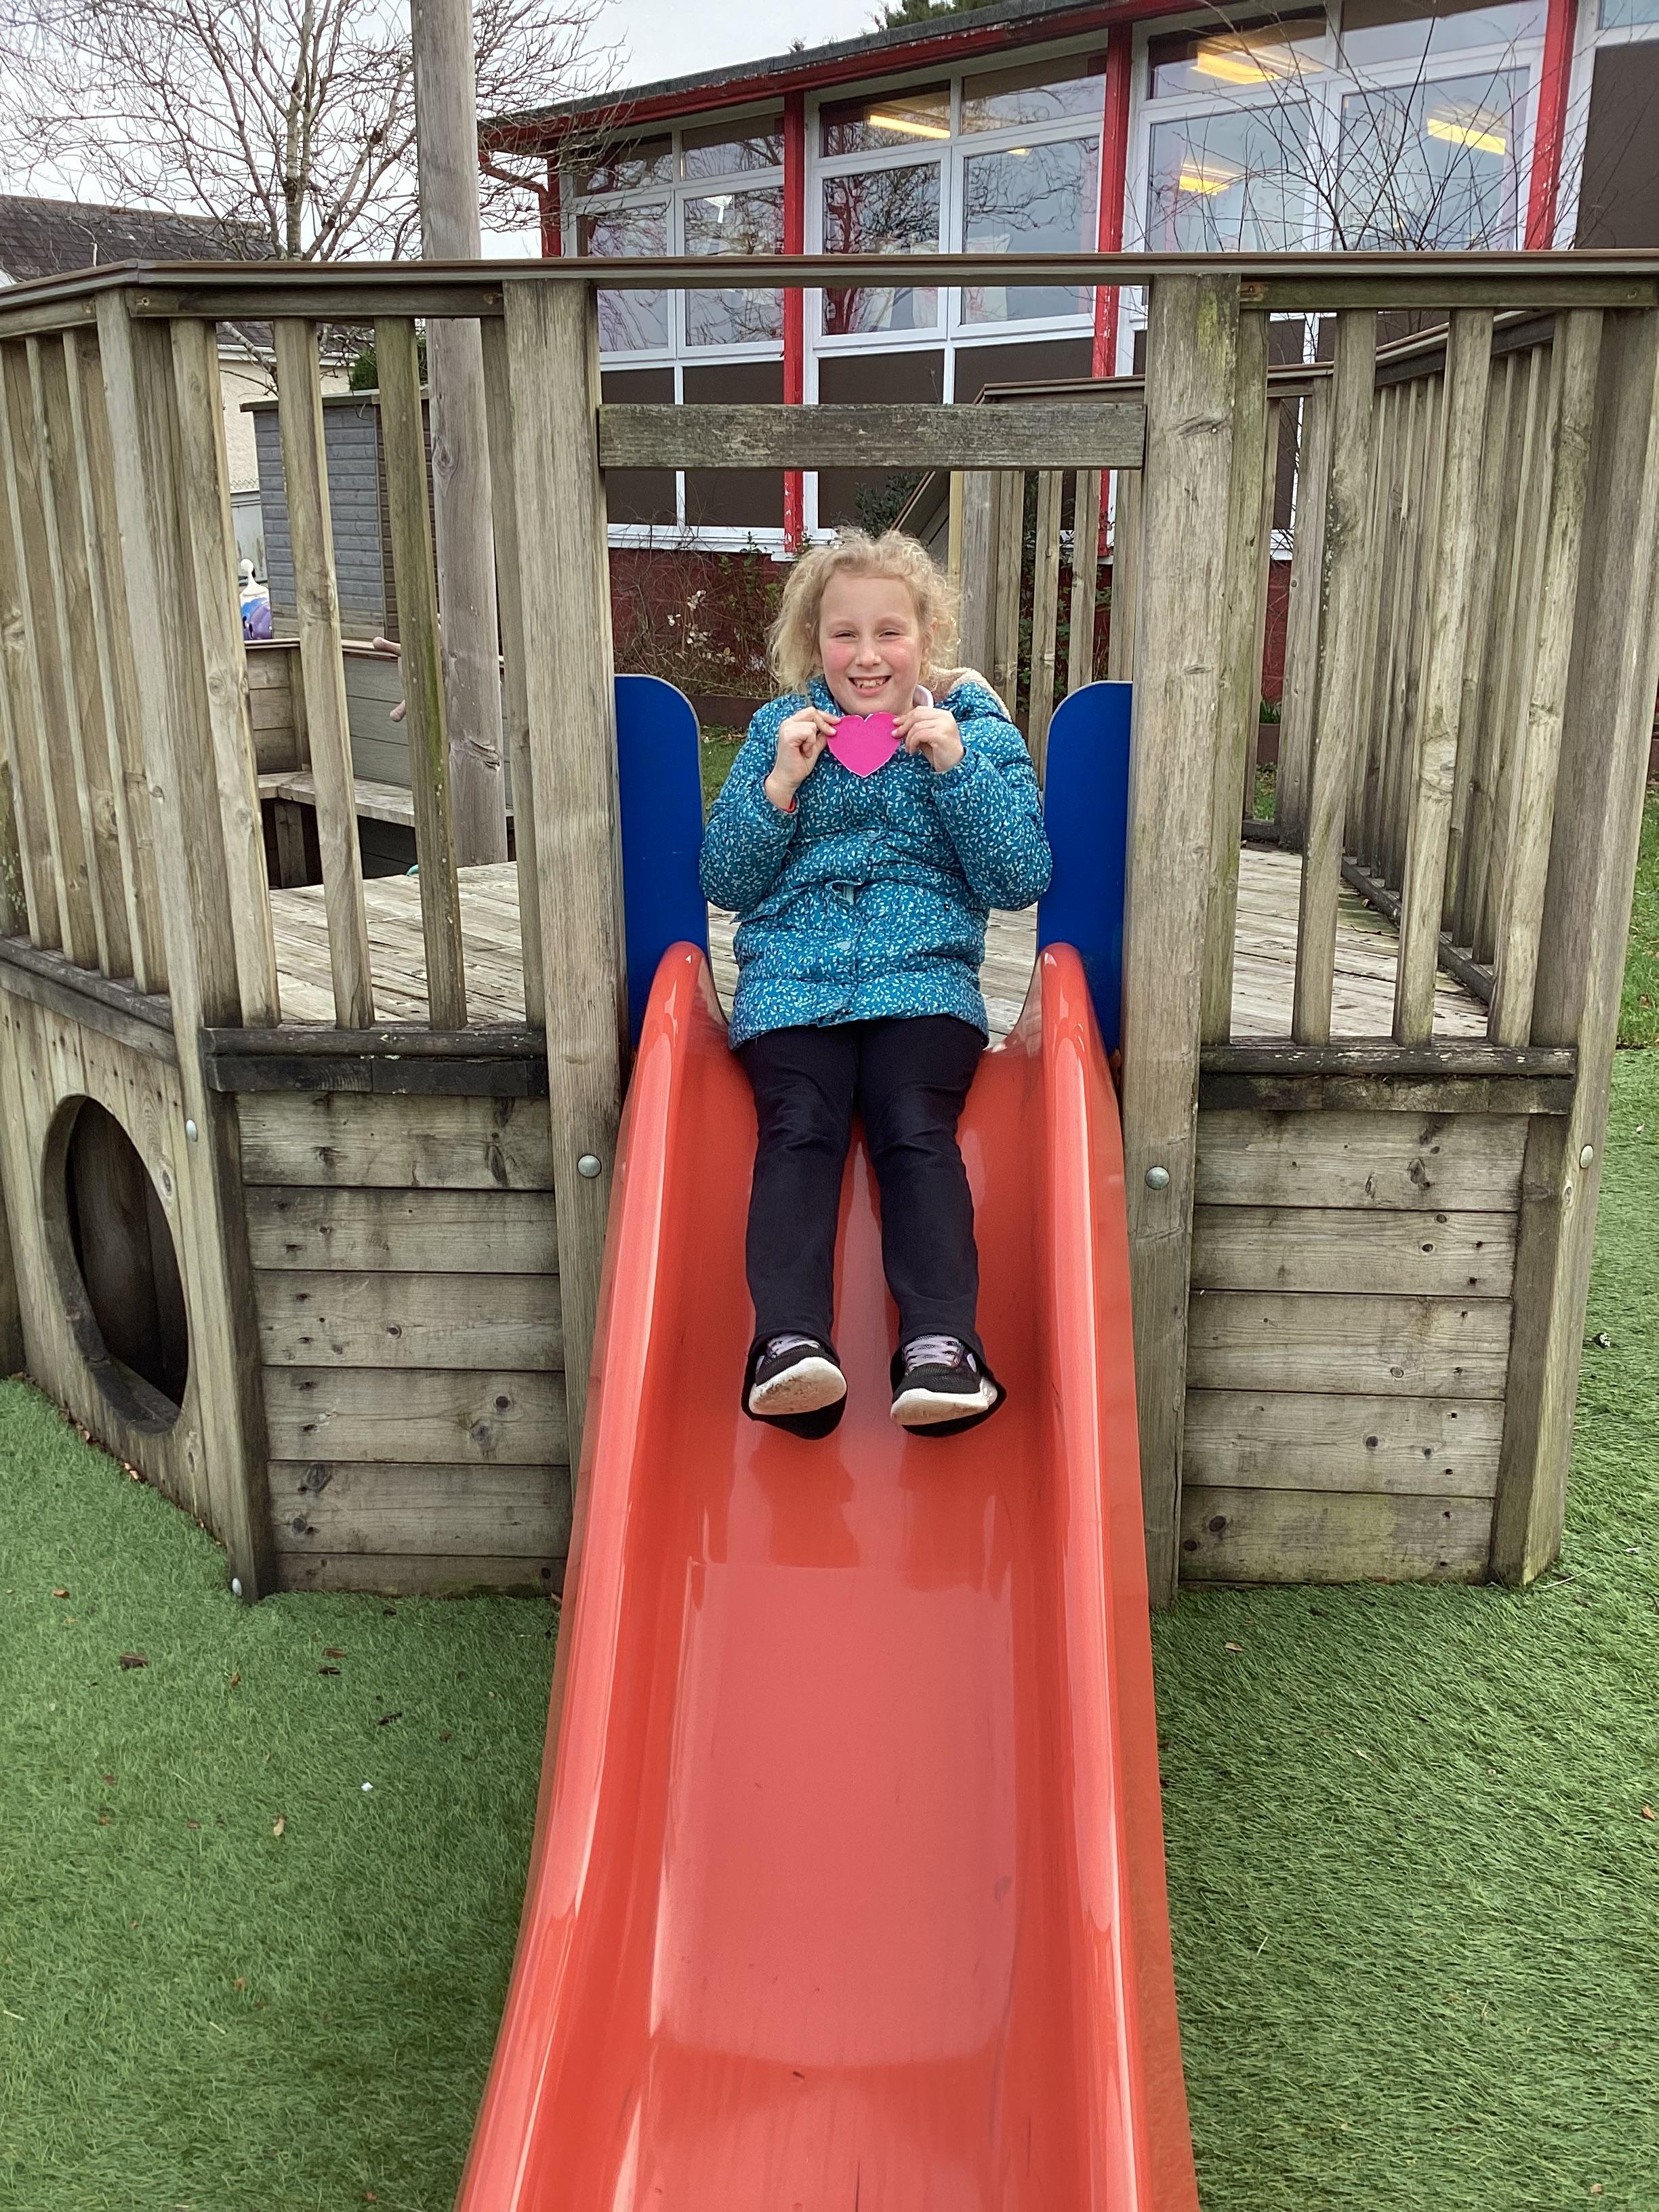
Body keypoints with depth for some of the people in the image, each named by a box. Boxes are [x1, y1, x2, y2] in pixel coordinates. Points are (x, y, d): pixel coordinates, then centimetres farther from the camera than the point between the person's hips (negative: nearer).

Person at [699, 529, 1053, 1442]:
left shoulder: (978, 730, 11)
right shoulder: (778, 729, 14)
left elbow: (1022, 879, 1)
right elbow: (724, 880, 9)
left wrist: (956, 767, -8)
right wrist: (780, 783, -5)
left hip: (925, 979, 0)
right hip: (790, 976, 1)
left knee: (917, 1130, -25)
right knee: (799, 1130, -24)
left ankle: (940, 1344, -33)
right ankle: (790, 1341, -36)